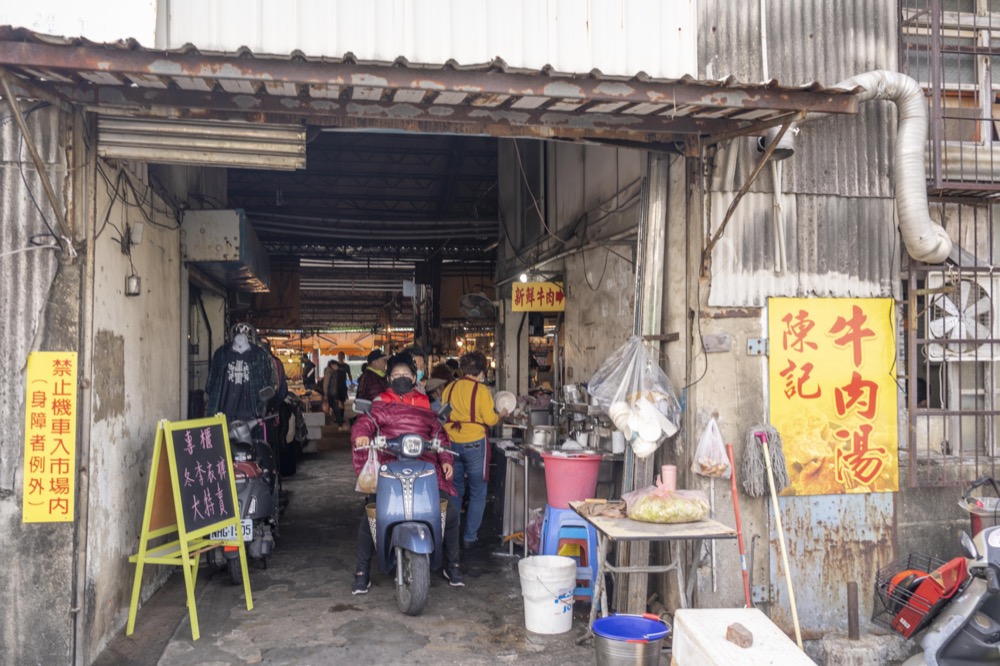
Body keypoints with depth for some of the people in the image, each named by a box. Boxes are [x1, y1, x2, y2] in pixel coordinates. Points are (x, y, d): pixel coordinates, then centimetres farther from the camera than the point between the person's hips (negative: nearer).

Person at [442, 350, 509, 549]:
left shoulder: (450, 388, 3)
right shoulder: (481, 390, -11)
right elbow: (490, 419, -12)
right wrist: (501, 414, 7)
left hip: (452, 444, 5)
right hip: (475, 444, -5)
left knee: (455, 491, 17)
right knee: (477, 493, 7)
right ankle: (470, 537, 8)